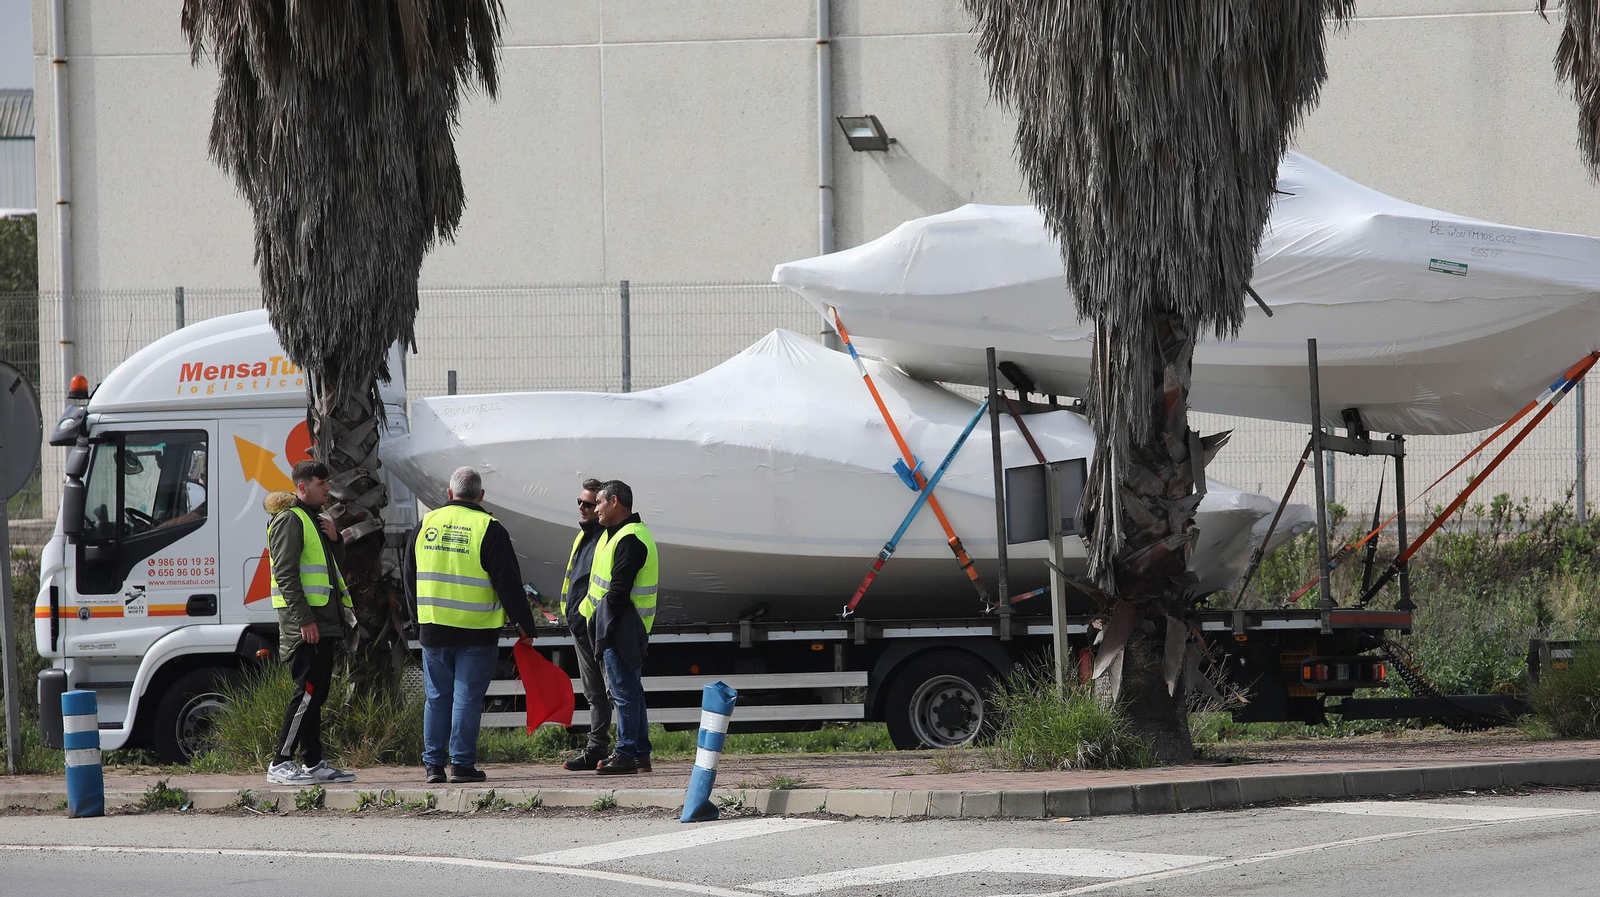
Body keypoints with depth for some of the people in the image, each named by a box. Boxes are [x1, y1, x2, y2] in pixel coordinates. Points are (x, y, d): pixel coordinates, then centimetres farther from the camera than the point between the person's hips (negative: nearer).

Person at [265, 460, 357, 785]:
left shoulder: (315, 519, 21)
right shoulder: (290, 520, -9)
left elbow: (334, 563, 27)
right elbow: (285, 573, -17)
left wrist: (334, 538, 7)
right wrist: (304, 619, -23)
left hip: (324, 621, 10)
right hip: (304, 621, -10)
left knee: (316, 694, 11)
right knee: (307, 692, -13)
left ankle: (313, 762, 15)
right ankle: (280, 764, -12)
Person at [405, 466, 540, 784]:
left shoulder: (425, 524, 7)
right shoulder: (489, 529, -7)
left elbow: (410, 578, 16)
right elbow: (508, 582, -7)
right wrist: (524, 623, 2)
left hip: (433, 627, 4)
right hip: (477, 630, -4)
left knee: (437, 697, 10)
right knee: (467, 697, 0)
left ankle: (433, 764, 8)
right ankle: (462, 763, -2)